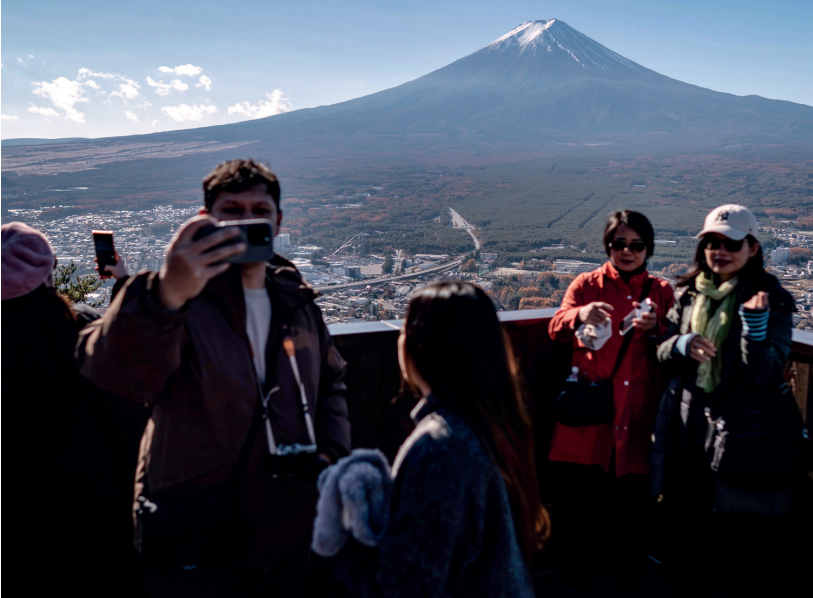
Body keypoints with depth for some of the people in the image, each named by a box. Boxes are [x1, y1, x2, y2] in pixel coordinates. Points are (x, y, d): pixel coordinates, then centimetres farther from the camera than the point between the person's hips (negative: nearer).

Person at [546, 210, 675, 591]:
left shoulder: (660, 292, 10)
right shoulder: (587, 284, 6)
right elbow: (556, 330, -3)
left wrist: (655, 329, -16)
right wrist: (580, 315, -25)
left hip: (637, 410, 1)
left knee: (632, 494, 5)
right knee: (577, 489, -3)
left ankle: (628, 566, 33)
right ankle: (584, 562, 24)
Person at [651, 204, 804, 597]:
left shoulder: (771, 299, -9)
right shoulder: (689, 292, 4)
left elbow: (764, 372, -17)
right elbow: (662, 351, 9)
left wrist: (755, 322, -32)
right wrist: (681, 344, -13)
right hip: (687, 426, 5)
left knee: (743, 532, 6)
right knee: (686, 517, 18)